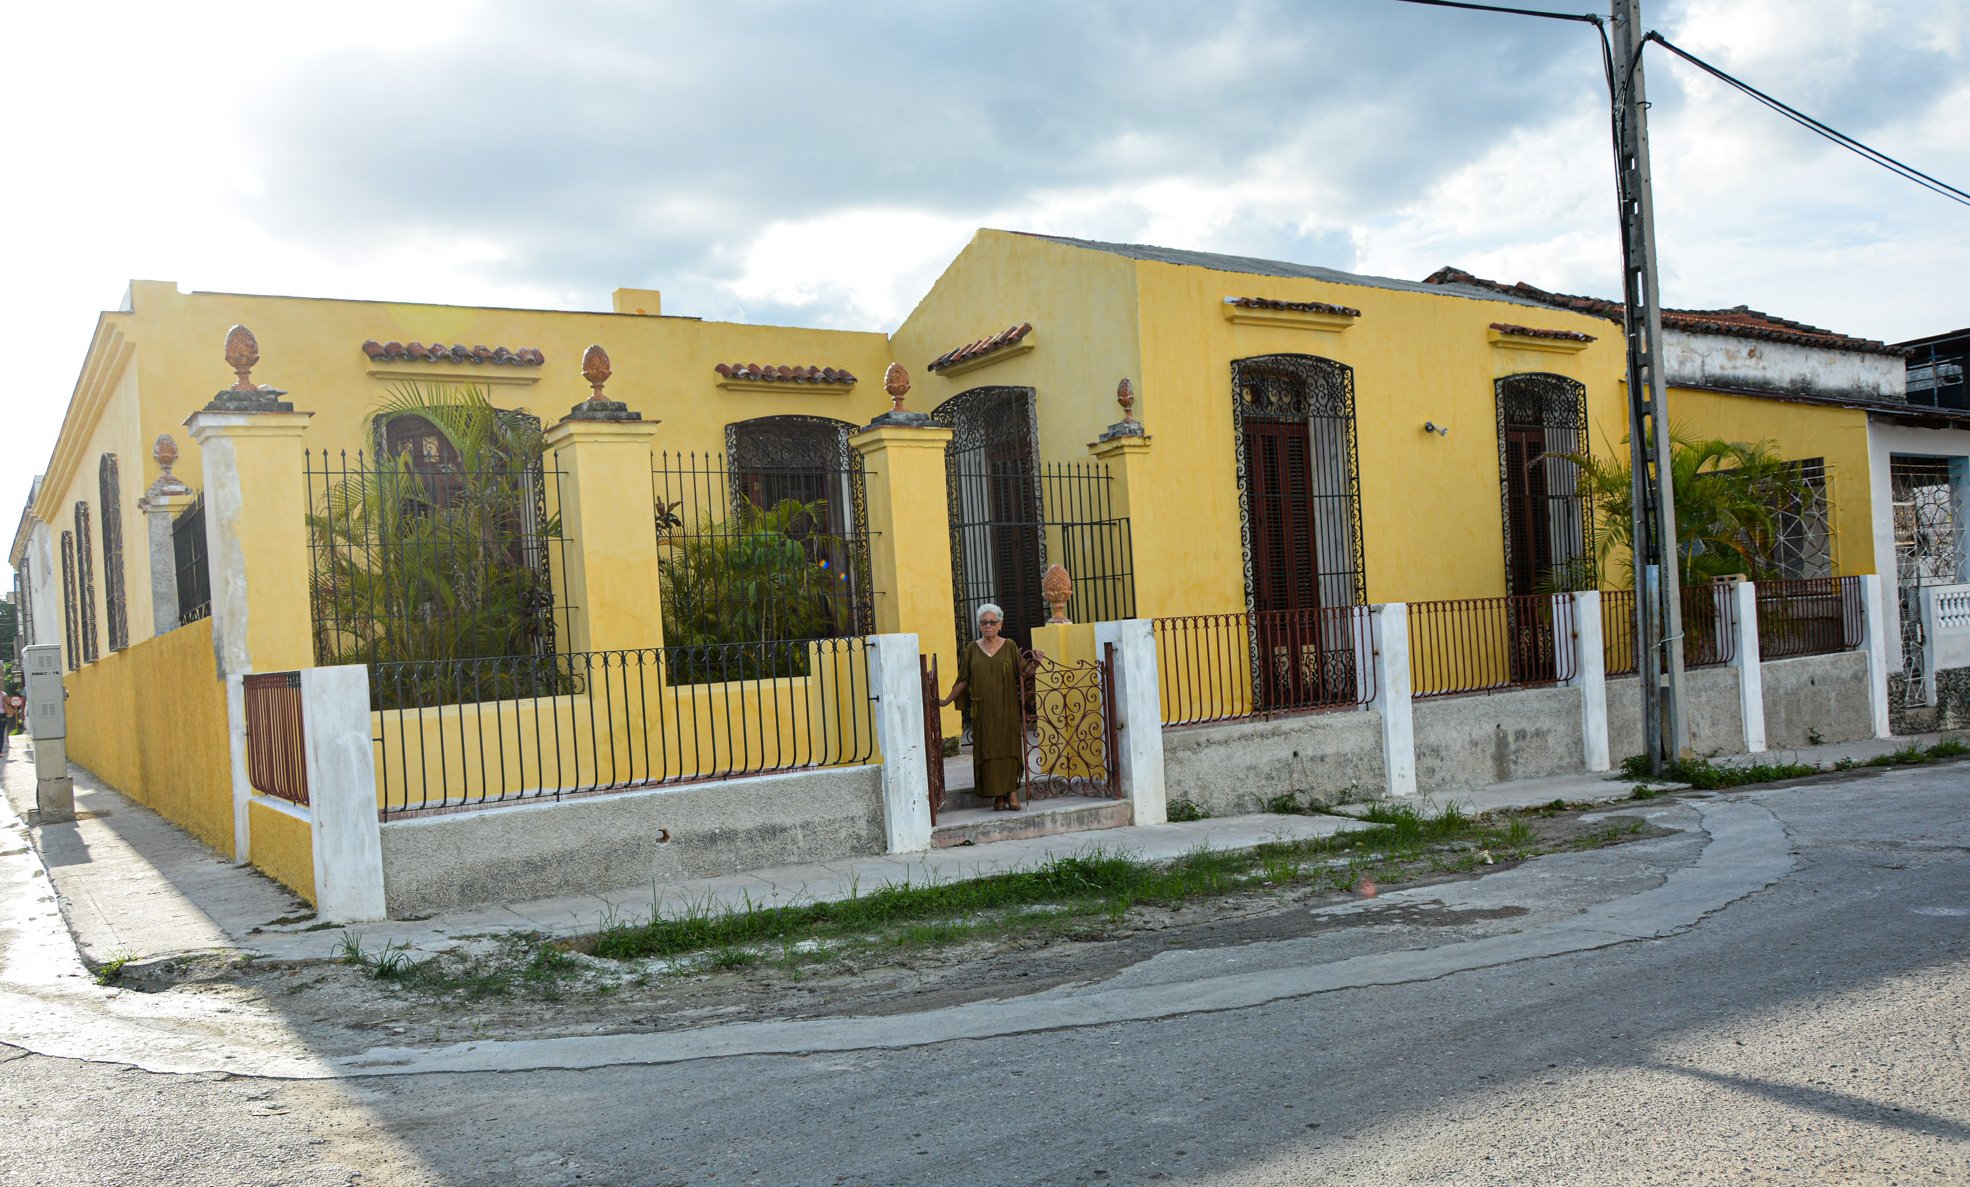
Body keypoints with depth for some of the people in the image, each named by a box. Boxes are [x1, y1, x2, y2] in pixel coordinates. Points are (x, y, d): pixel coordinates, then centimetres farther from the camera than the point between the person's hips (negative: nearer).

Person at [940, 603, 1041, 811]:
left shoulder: (1009, 646, 4)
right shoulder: (973, 648, 7)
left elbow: (1021, 673, -2)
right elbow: (963, 680, 10)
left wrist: (1033, 663, -20)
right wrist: (947, 700, 6)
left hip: (1006, 709, -1)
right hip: (983, 710, 1)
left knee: (1009, 747, -2)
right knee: (988, 750, -1)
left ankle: (1012, 793, 2)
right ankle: (998, 796, 4)